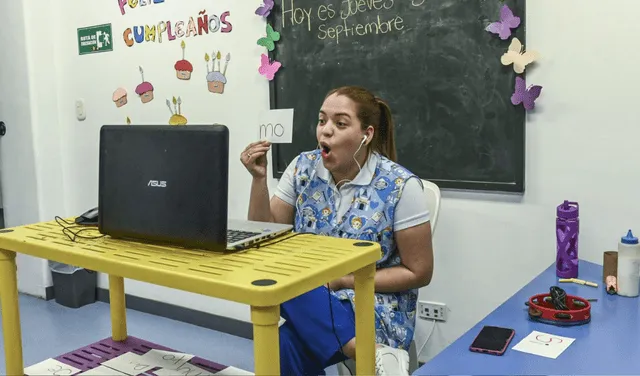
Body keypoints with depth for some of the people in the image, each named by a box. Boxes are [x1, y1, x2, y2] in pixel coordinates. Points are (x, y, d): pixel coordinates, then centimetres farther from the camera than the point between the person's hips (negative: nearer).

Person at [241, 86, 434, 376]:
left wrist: (344, 280, -15)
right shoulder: (303, 168, -1)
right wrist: (259, 178, -14)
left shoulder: (399, 186, -13)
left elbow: (418, 272, -8)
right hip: (312, 302, 4)